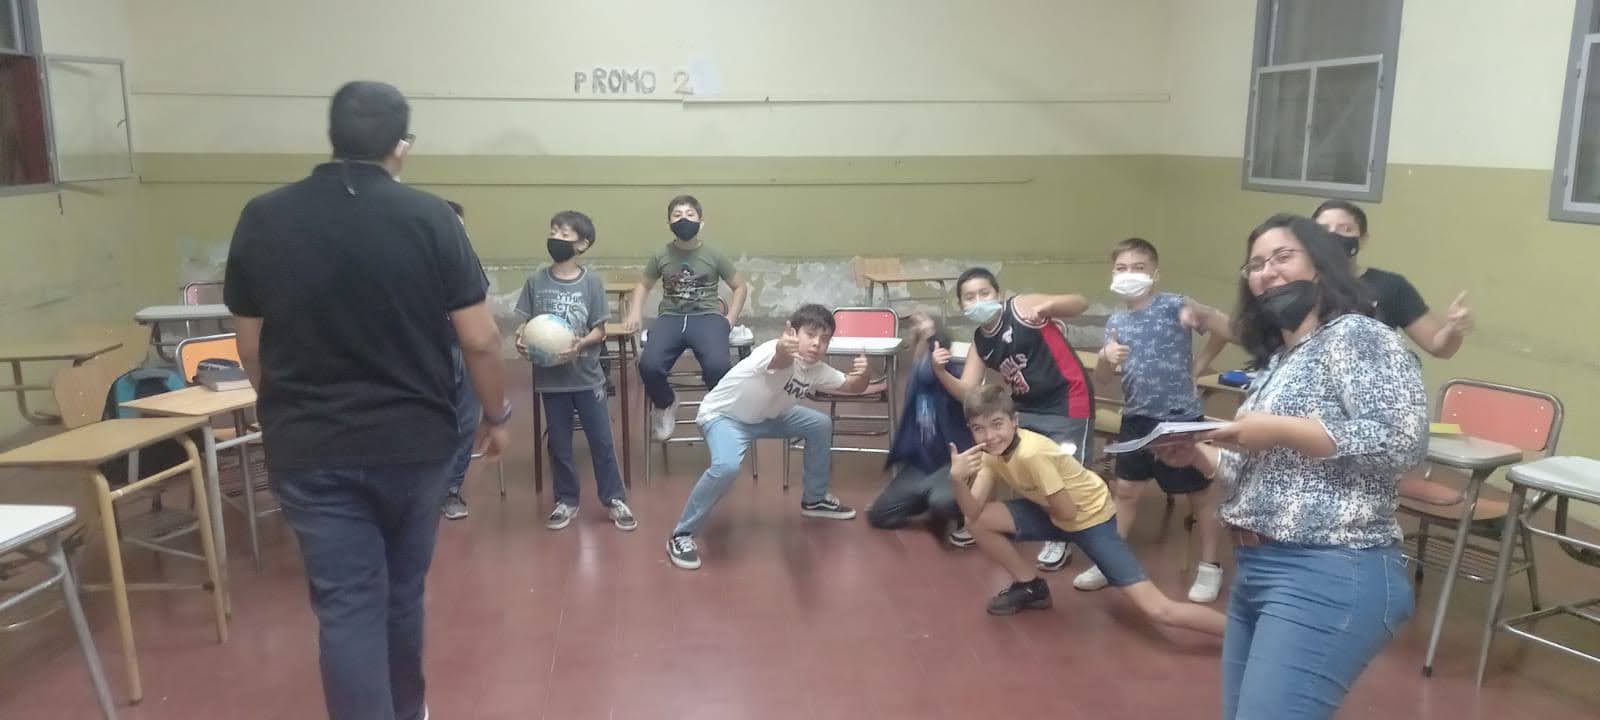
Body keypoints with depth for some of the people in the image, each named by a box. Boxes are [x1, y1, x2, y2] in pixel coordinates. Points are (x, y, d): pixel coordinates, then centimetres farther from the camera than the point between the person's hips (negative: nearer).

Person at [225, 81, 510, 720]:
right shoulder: (429, 217, -9)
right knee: (402, 590, 19)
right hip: (413, 440, 0)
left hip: (310, 449, 0)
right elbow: (480, 338, -9)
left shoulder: (262, 219, -2)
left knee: (346, 606, 5)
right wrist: (497, 414, 6)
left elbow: (251, 349, 6)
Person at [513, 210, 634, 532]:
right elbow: (525, 323, 2)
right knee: (559, 443, 12)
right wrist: (521, 340, -19)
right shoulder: (536, 280, -2)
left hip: (587, 376, -1)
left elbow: (599, 330, -4)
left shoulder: (592, 282, -6)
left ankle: (614, 500, 20)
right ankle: (566, 500, 27)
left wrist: (580, 344, -23)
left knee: (601, 440, 6)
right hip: (550, 377, 1)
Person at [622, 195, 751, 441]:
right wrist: (634, 315, 6)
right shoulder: (661, 256, 8)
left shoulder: (714, 256, 4)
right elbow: (642, 285, 23)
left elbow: (741, 286, 14)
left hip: (707, 317, -1)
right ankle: (665, 405, 8)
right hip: (670, 317, 2)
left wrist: (730, 319, 1)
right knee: (649, 365, -29)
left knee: (717, 366, -33)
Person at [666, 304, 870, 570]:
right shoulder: (779, 351, -34)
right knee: (727, 466, -34)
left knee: (821, 425, 5)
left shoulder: (817, 371, -10)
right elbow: (780, 360, -59)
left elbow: (853, 386, 2)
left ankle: (815, 499, 27)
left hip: (766, 416, 8)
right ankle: (681, 536, -16)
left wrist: (862, 374, -23)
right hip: (723, 415, -8)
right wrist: (783, 349, -84)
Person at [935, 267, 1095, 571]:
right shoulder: (979, 342, 2)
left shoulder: (1022, 307, -15)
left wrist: (1047, 305, -34)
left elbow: (1081, 303, -15)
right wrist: (941, 372, -21)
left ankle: (1061, 539, 20)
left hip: (1068, 403, -6)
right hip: (1026, 408, 6)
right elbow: (966, 392, -3)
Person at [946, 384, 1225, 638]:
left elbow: (1067, 512, -24)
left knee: (1157, 609, -16)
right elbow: (972, 511, -14)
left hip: (1092, 517, -7)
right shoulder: (992, 451, -8)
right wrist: (957, 478, -33)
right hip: (1054, 515, 7)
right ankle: (1031, 586, 12)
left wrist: (1031, 499, -6)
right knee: (979, 521, -8)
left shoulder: (1032, 453, -32)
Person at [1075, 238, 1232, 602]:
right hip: (1137, 418, 5)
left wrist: (1200, 312, -37)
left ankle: (1209, 567, 25)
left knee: (1200, 493, 9)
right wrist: (1107, 358, -16)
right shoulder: (1116, 322, 5)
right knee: (1124, 490, 11)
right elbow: (1102, 380, 6)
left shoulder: (1173, 305, -10)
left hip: (1181, 418, -4)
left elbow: (1231, 329, -18)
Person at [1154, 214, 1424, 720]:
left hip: (1331, 577, -9)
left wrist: (1279, 429, -17)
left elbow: (1402, 441, -18)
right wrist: (1198, 455, 4)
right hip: (1257, 572, 9)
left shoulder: (1357, 336, -6)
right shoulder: (1275, 360, 18)